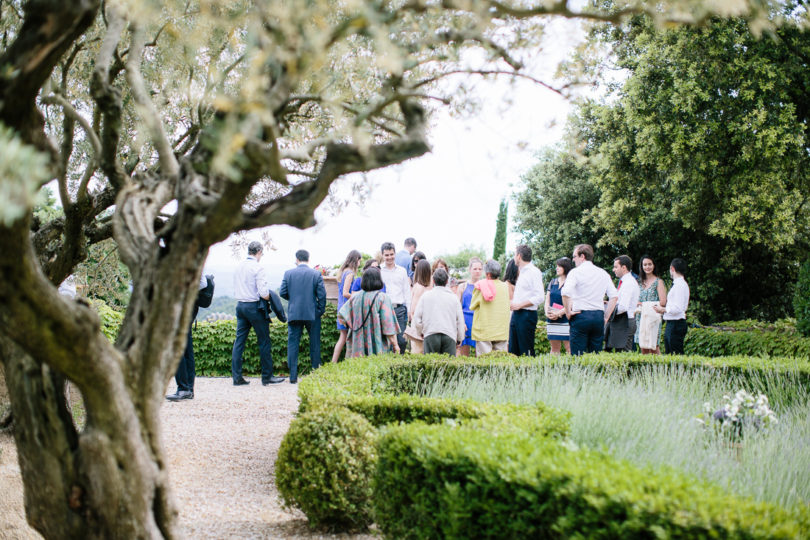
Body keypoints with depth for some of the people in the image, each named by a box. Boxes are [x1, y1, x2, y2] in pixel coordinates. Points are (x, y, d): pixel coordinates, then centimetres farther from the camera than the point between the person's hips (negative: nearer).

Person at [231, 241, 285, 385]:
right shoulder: (257, 268, -13)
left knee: (239, 340, 6)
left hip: (240, 305, 7)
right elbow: (264, 294, -19)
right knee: (264, 341, 1)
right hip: (254, 306, -7)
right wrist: (269, 296, 0)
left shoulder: (239, 267, 9)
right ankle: (267, 376, 5)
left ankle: (236, 377, 4)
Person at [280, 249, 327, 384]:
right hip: (312, 314, 0)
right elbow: (322, 295, -6)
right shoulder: (316, 274, -4)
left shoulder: (288, 273, -1)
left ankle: (293, 376, 0)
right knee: (314, 343, 11)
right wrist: (321, 311, 6)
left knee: (293, 344, 4)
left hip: (294, 313, 0)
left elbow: (282, 293, -2)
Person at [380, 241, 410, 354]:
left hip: (400, 309, 2)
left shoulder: (402, 271, 14)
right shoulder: (378, 271, 5)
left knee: (401, 340, -1)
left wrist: (409, 310, 9)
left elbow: (407, 291, 16)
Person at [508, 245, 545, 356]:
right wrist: (512, 303, 11)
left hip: (527, 315, -9)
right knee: (513, 351, 6)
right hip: (516, 314, 9)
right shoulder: (522, 272, 19)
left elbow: (540, 297, -17)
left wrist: (519, 305, -16)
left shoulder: (534, 272, -9)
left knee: (526, 352, -8)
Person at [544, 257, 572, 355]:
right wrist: (547, 313, -4)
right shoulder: (552, 282, 14)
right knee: (554, 348, 7)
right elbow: (547, 300, 14)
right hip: (552, 321, 6)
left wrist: (559, 313, -16)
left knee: (569, 348, -9)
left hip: (565, 320, -6)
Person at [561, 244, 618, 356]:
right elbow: (614, 296, 8)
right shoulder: (603, 273, 13)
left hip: (580, 316, -5)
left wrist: (568, 312, -6)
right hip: (599, 316, 5)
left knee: (578, 356, -5)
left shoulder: (575, 272, -3)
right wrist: (606, 316, 12)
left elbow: (565, 293, -18)